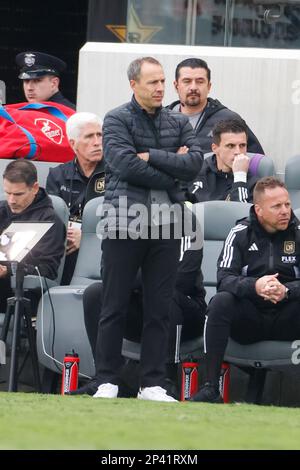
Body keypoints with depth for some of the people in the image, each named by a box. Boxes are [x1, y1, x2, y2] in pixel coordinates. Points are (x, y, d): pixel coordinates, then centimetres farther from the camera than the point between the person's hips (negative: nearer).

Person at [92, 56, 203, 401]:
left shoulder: (178, 123, 13)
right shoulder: (117, 120, 0)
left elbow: (195, 163, -1)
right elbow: (125, 164, -14)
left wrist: (151, 157, -9)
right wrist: (171, 174, -7)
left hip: (165, 227, 4)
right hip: (124, 221, -4)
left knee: (159, 308, 4)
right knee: (115, 307, 0)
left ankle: (153, 384, 7)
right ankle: (107, 382, 6)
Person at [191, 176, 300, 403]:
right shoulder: (240, 233, 1)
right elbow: (224, 278, -12)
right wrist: (254, 286, -32)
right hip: (248, 320, 0)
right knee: (220, 302, -30)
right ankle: (211, 388, -30)